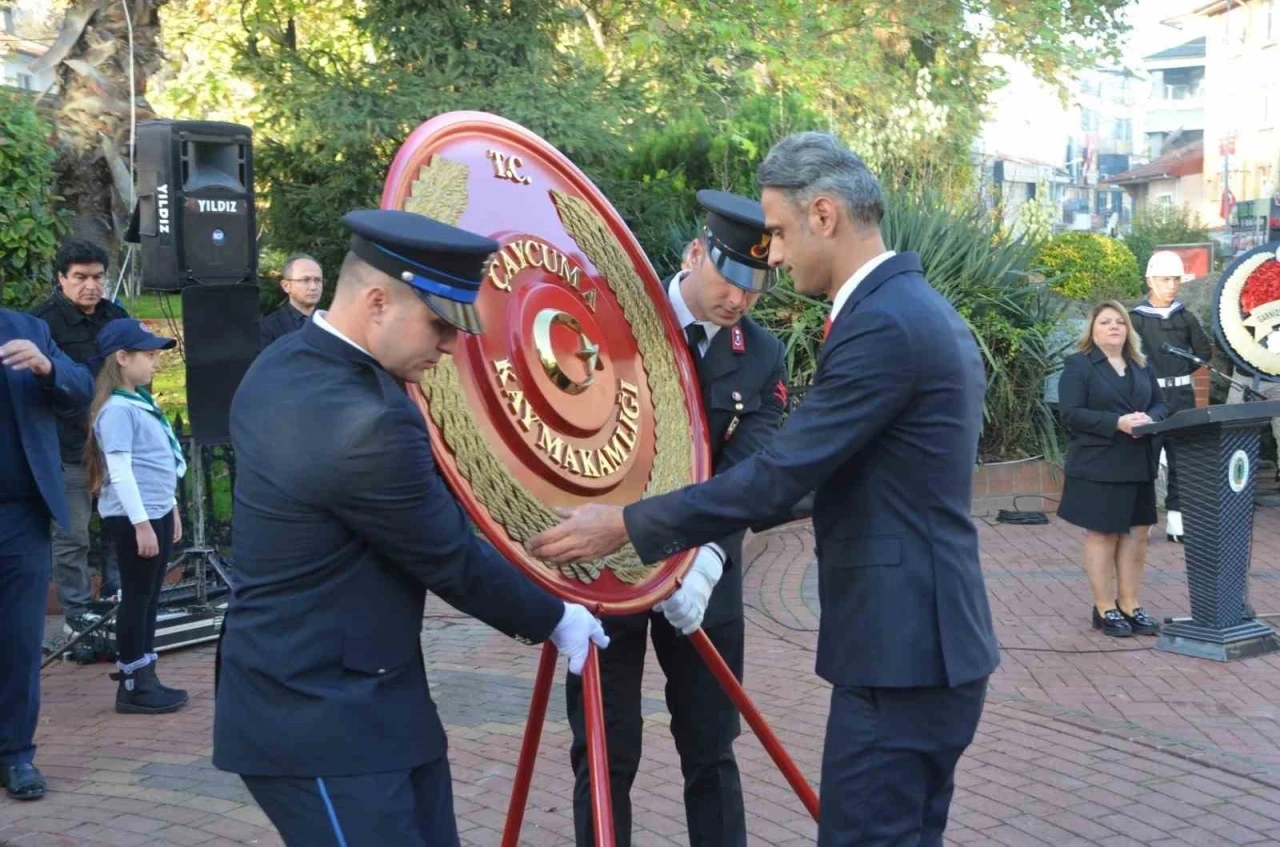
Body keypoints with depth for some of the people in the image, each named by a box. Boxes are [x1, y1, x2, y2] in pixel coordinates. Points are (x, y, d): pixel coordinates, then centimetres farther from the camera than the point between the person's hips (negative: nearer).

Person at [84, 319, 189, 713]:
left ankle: (145, 677, 21)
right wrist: (141, 523, -23)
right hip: (133, 519, -9)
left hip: (156, 513, 9)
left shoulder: (142, 402, 14)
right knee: (136, 598, -2)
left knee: (150, 598, 13)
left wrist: (170, 509, 22)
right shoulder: (117, 409, -15)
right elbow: (120, 472, -21)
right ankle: (132, 686, 7)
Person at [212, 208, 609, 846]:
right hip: (318, 722, -10)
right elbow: (453, 561, -14)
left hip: (322, 701, 10)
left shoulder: (281, 367, 5)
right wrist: (551, 618, 2)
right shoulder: (366, 425, -26)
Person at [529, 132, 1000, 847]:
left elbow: (778, 477, -21)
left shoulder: (883, 324, -19)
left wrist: (626, 525, -13)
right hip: (928, 640, 10)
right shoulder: (923, 308, 13)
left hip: (902, 652, -10)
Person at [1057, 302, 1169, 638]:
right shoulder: (1077, 366, -6)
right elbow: (1071, 413, -14)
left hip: (1139, 466, 6)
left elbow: (1161, 404, 14)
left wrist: (1150, 418, -10)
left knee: (1136, 535, 8)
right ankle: (1104, 609, 11)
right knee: (1102, 535, 1)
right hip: (1098, 467, -6)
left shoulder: (1142, 367, 14)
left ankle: (1130, 605, 19)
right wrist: (1117, 423, -23)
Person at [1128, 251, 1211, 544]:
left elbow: (1205, 352, 17)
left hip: (1182, 395, 4)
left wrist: (1181, 371, 10)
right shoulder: (1136, 318, -4)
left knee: (1181, 458, 6)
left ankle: (1176, 519, 12)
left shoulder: (1185, 317, 9)